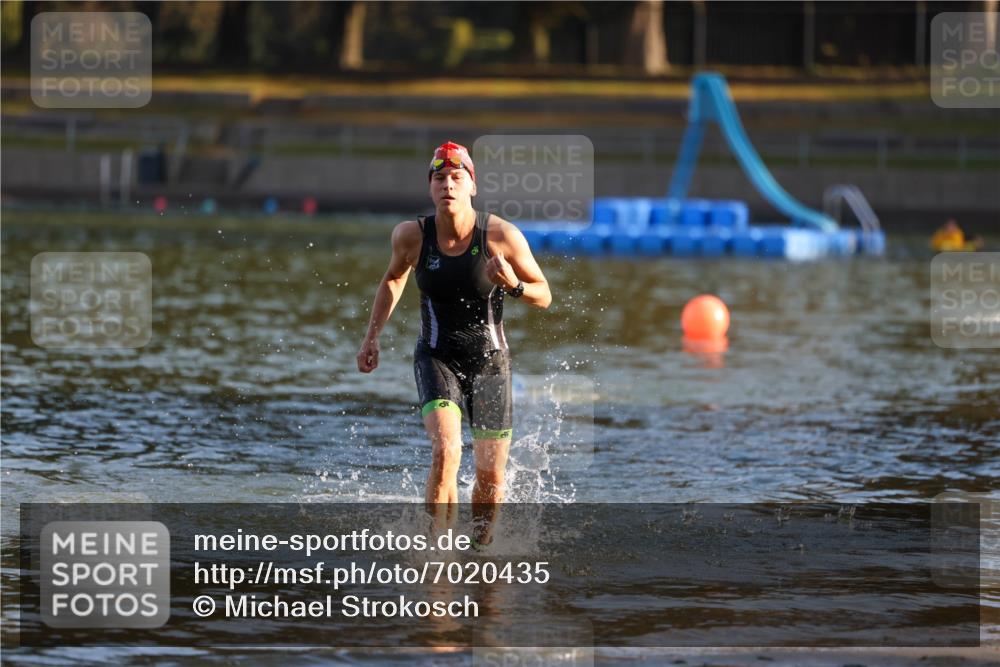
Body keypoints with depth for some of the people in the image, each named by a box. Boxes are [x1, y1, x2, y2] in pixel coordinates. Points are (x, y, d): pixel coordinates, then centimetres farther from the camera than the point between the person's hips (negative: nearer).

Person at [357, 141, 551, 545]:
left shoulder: (502, 235, -15)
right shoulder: (411, 236, -9)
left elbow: (544, 297, -5)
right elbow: (393, 279, 14)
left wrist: (514, 286, -27)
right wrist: (372, 337, 9)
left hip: (490, 361, 0)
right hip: (437, 358, 0)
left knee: (491, 476, 4)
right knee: (446, 452, -25)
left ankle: (480, 544, 31)